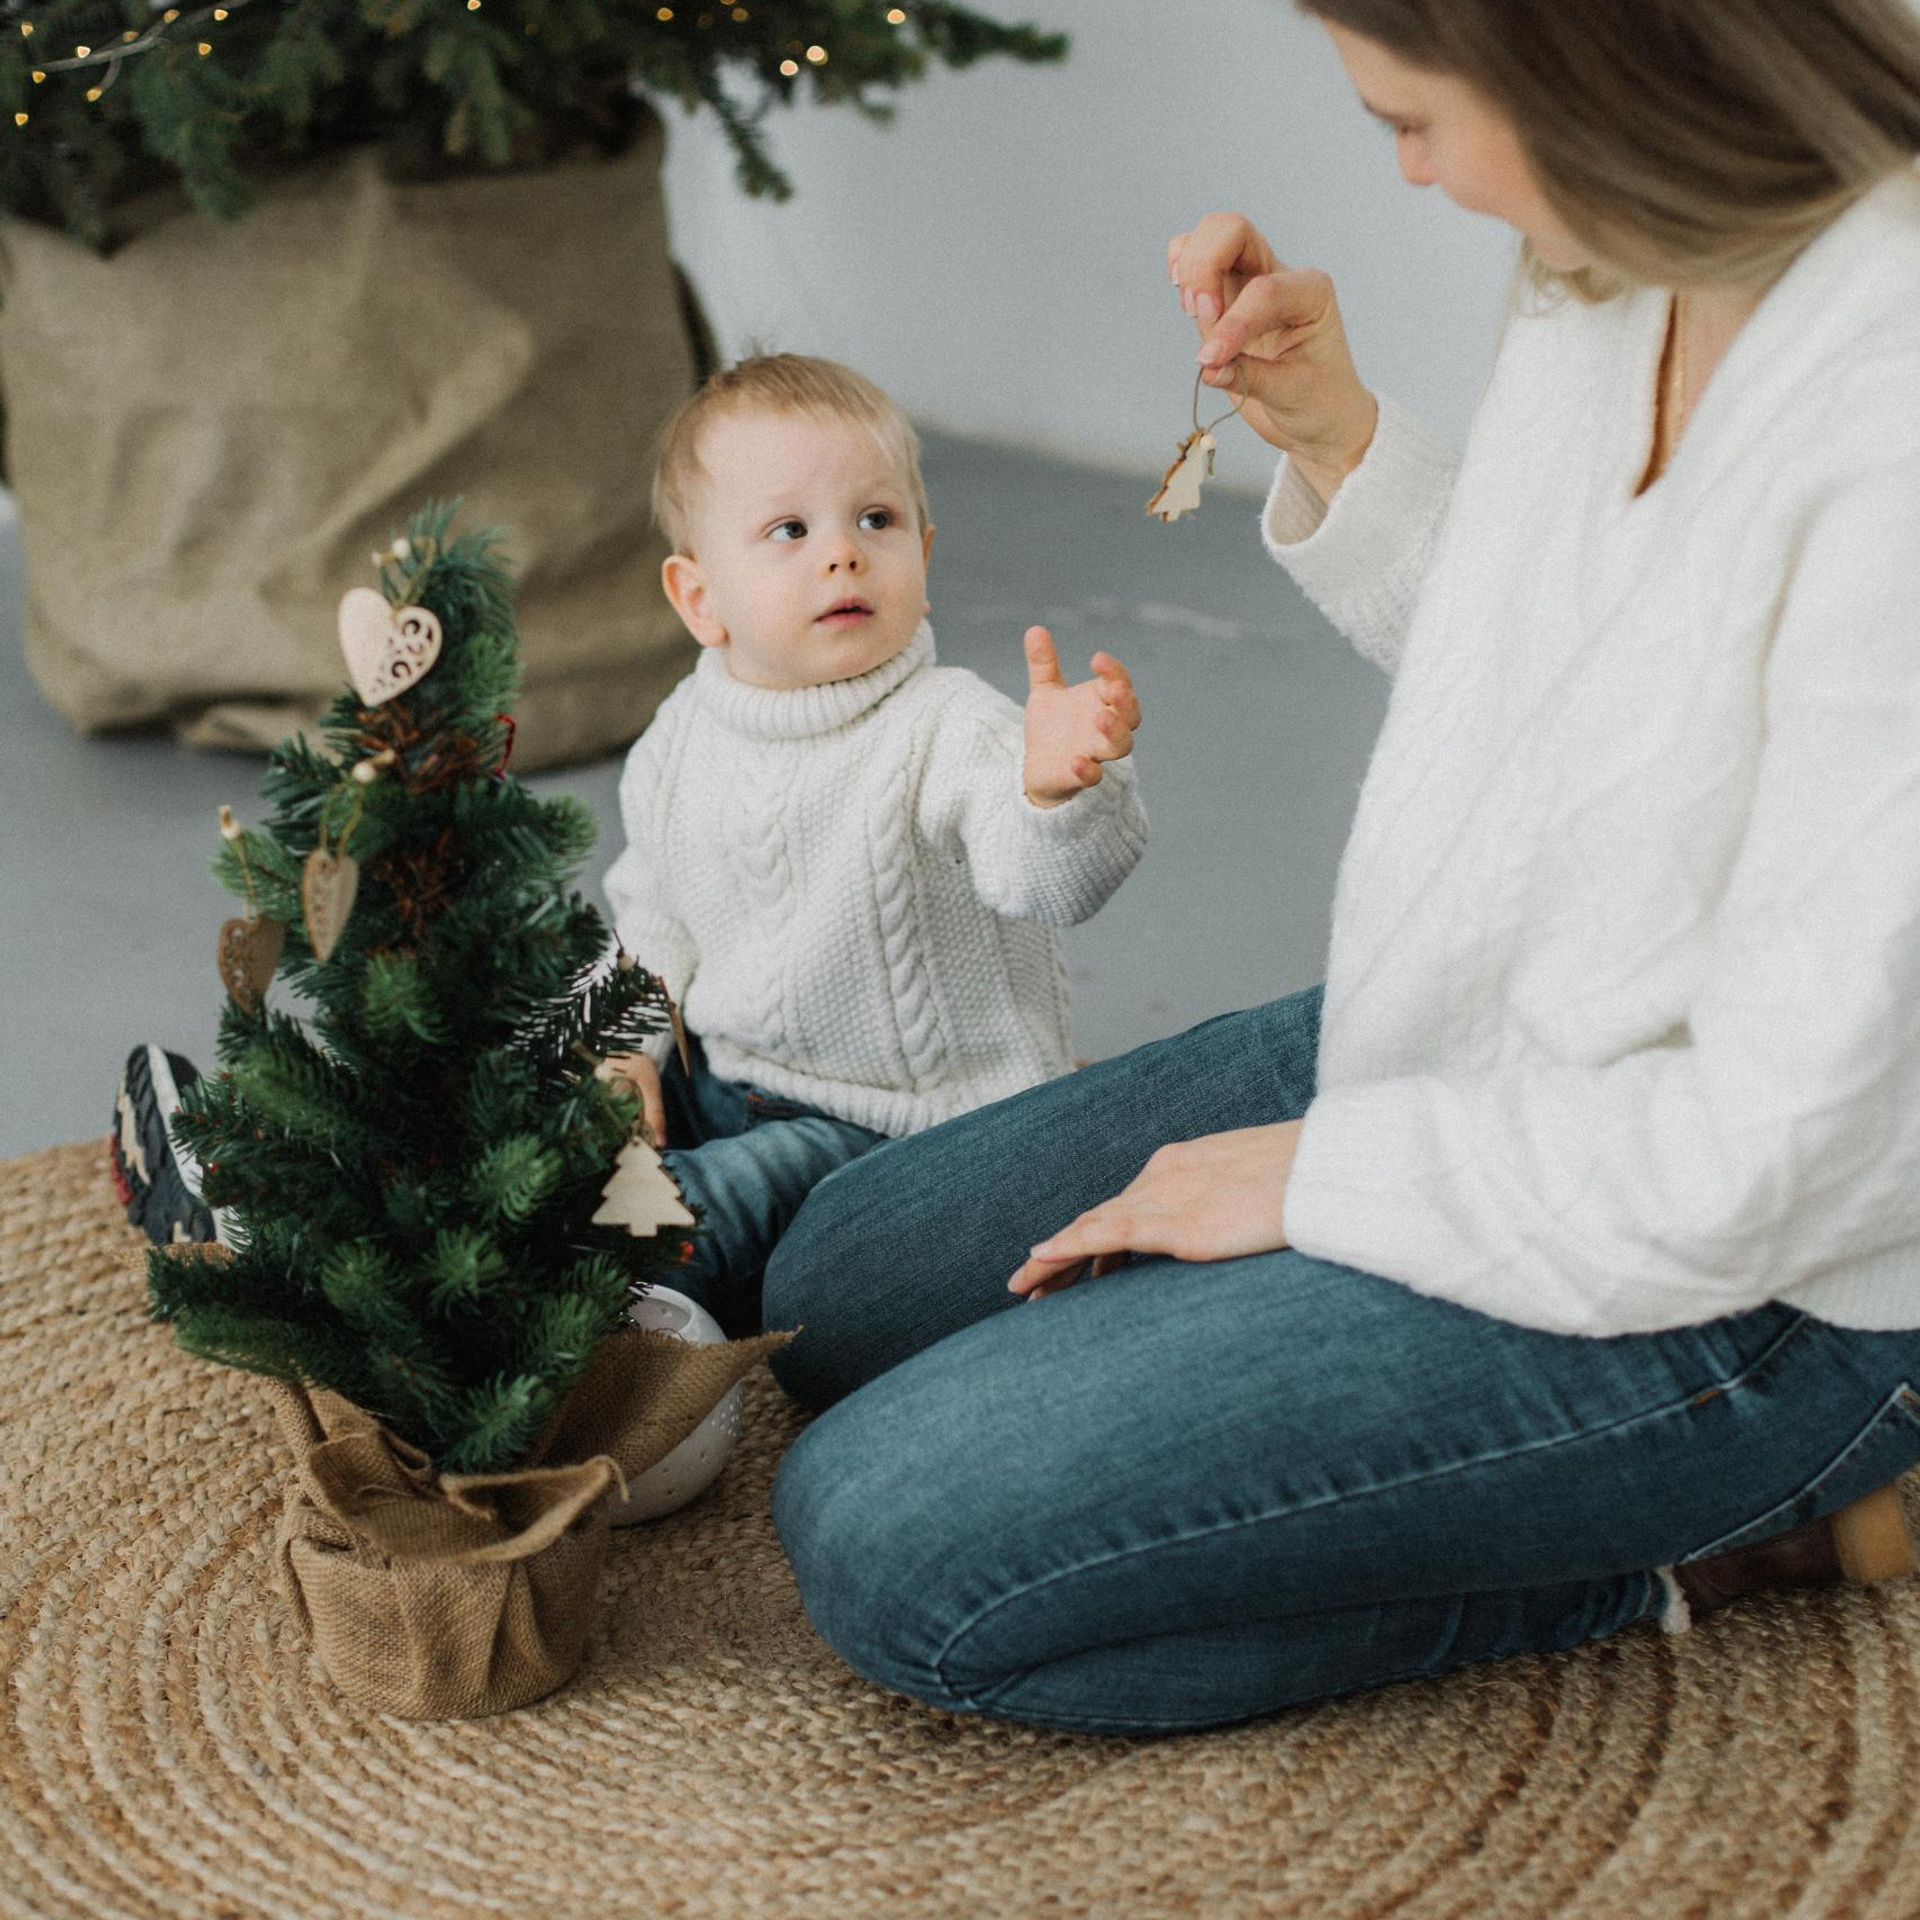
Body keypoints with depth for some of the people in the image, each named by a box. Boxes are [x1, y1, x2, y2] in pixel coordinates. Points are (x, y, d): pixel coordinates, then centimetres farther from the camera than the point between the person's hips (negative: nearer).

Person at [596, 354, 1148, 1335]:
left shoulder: (949, 730, -20)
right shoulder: (682, 741, 1)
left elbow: (1048, 881, -37)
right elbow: (651, 909, 18)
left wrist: (1057, 789, -59)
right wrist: (628, 1044, 4)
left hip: (897, 1116, -6)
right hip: (717, 1076, 7)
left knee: (715, 1205, -25)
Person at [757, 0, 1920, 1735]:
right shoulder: (1611, 283, -3)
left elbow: (1770, 1154, -28)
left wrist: (1314, 1175, -14)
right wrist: (1338, 439, 0)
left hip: (1738, 1275, -9)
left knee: (890, 1546, -14)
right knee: (834, 1295, 15)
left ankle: (1705, 1546, 0)